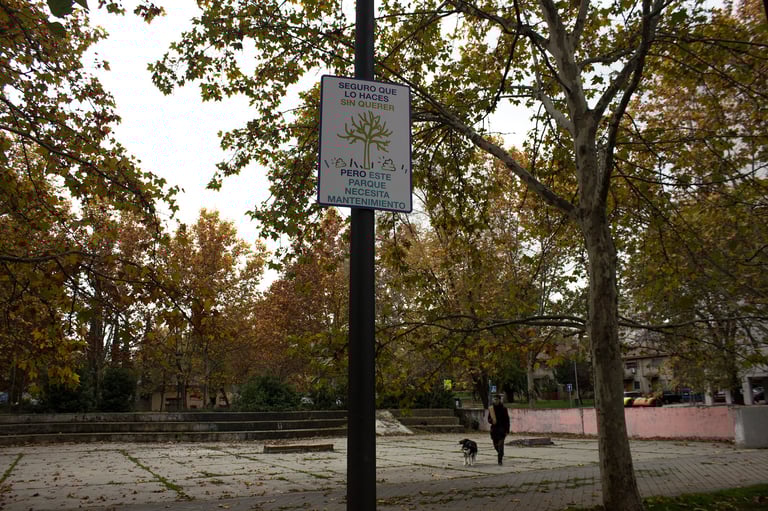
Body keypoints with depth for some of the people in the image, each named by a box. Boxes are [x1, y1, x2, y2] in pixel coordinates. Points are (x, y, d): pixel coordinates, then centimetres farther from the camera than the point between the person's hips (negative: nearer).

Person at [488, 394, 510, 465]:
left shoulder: (503, 408, -4)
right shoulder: (491, 408, 4)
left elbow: (507, 420, -3)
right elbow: (489, 419, 10)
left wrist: (507, 430, -8)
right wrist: (491, 421, -14)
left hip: (502, 429, -3)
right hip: (494, 429, 3)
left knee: (500, 445, -10)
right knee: (495, 445, 10)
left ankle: (500, 460, -5)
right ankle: (501, 454, 38)